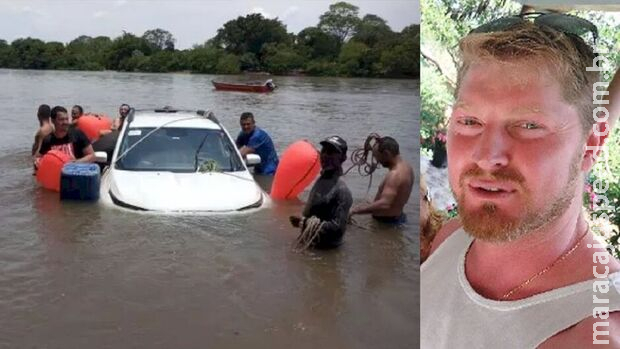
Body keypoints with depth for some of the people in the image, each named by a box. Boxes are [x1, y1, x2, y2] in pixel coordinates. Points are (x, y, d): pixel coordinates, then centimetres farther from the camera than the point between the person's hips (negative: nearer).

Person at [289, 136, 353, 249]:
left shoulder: (341, 190, -23)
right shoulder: (320, 180, 3)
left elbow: (337, 226, -26)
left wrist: (304, 223, -24)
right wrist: (302, 221, -3)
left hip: (327, 248, -8)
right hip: (309, 243, 8)